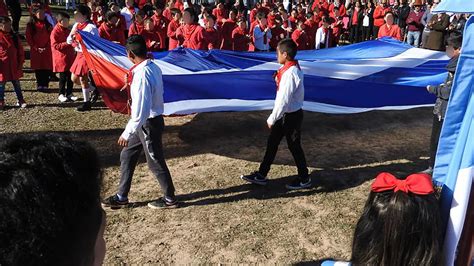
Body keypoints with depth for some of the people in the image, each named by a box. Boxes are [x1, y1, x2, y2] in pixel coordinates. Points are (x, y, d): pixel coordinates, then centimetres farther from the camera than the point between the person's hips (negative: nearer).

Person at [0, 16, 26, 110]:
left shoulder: (14, 37, 4)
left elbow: (20, 51, 8)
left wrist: (20, 62, 3)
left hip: (14, 66, 3)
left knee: (16, 83, 13)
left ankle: (20, 100, 22)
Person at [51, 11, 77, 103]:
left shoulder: (68, 30, 13)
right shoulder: (55, 32, -10)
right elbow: (55, 45, -16)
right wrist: (67, 43, -22)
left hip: (70, 57, 7)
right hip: (61, 58, -6)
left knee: (71, 76, 7)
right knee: (63, 77, 0)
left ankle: (69, 93, 17)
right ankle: (61, 94, 12)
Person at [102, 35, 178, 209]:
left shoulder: (142, 74, -26)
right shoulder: (153, 67, 2)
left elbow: (141, 111, -28)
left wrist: (127, 133, -23)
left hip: (148, 123, -9)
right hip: (150, 119, 10)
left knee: (155, 162, 6)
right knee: (127, 155, 17)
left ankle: (170, 199, 25)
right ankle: (122, 197, 29)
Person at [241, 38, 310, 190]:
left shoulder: (290, 72, -25)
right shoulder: (291, 69, 5)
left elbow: (284, 99, -26)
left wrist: (272, 118, -18)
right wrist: (278, 78, 0)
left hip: (291, 116, -10)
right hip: (285, 114, 10)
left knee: (294, 146, 5)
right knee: (272, 143, 14)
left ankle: (304, 180, 24)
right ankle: (261, 175, 25)